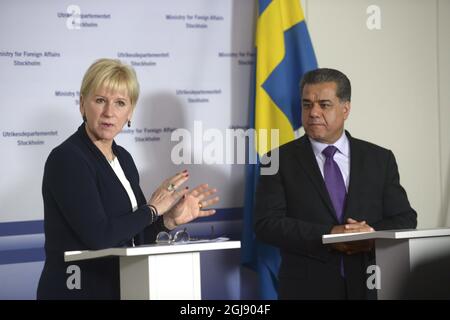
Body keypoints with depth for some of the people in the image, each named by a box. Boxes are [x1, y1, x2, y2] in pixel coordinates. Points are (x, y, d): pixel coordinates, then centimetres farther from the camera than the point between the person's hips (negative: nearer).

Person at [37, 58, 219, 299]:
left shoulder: (122, 158, 7)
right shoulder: (66, 159, -15)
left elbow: (134, 235, 10)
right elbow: (97, 235, -24)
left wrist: (171, 220, -5)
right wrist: (152, 209, -13)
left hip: (120, 288, 7)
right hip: (77, 291, -7)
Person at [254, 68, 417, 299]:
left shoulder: (380, 159, 7)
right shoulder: (280, 161, 2)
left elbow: (405, 219, 4)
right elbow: (266, 224, -8)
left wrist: (373, 235, -16)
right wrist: (328, 236, -18)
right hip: (307, 288, -2)